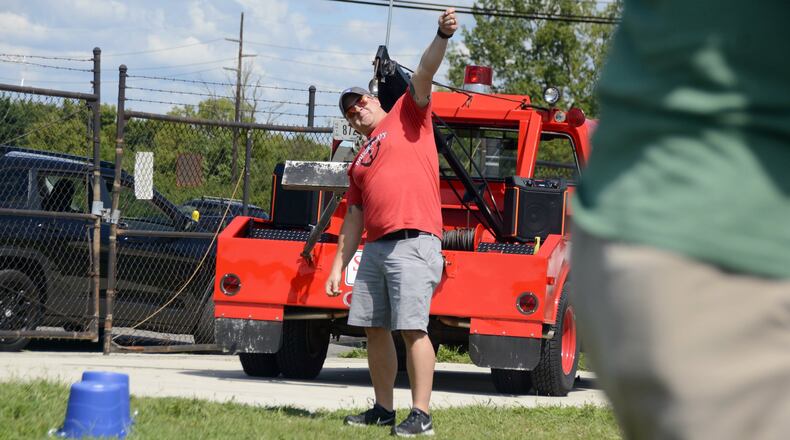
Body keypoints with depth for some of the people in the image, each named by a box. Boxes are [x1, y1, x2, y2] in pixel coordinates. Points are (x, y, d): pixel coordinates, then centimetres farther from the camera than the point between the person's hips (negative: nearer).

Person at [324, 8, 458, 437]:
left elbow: (424, 73, -6)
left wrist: (442, 37, -22)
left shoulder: (406, 116, 10)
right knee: (375, 329, 8)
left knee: (412, 328, -13)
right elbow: (354, 219, 24)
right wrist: (338, 265, 18)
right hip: (375, 246, 8)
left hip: (413, 242, -8)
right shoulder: (358, 163, 24)